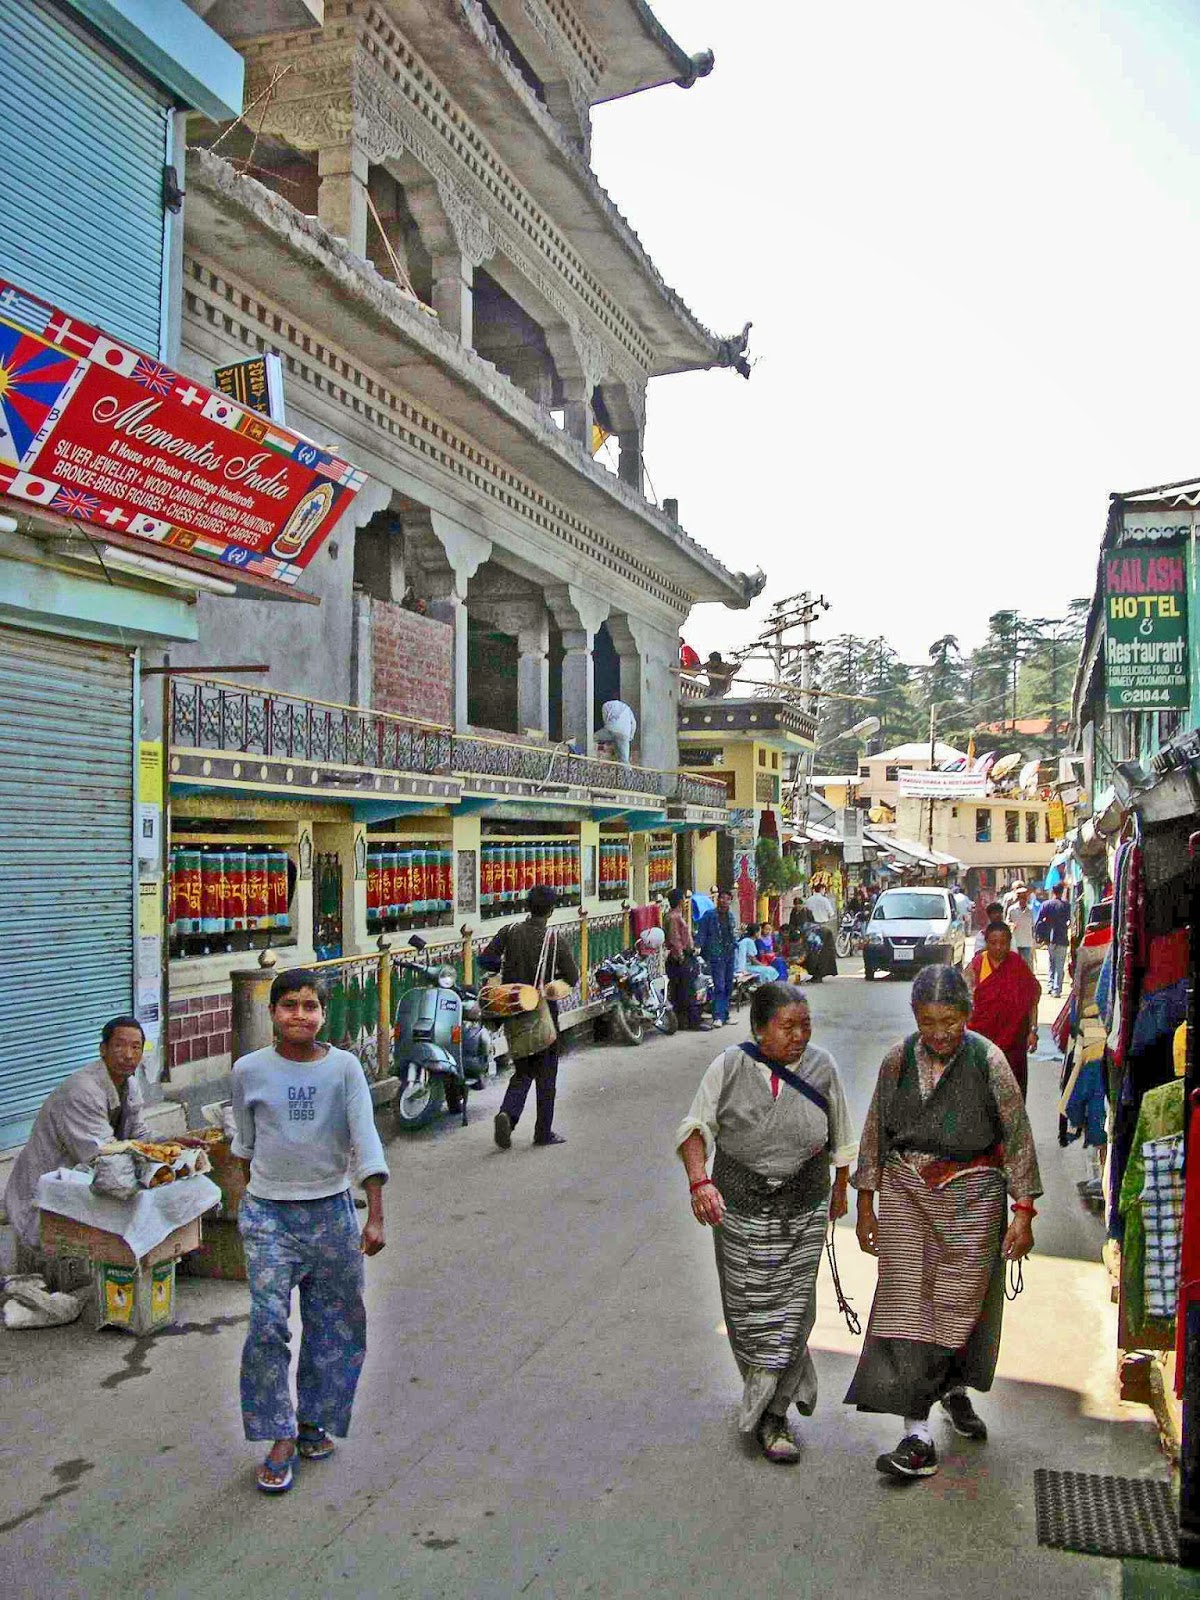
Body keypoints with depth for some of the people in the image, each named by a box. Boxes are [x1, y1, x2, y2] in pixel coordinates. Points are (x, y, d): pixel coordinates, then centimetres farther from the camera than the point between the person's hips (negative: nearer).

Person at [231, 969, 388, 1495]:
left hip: (331, 1209, 0)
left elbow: (366, 1142, -12)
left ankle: (312, 1419, 31)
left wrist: (376, 1217, -17)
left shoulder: (344, 1067, -8)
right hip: (268, 1214, 0)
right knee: (267, 1324, -8)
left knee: (334, 1324, 9)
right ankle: (281, 1438, 8)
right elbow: (245, 1141, 12)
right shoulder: (250, 1070, -4)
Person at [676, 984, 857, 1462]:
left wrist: (840, 1190, 19)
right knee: (747, 1307, 9)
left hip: (804, 1210, 1)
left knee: (789, 1307, 1)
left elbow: (841, 1136, 9)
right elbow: (695, 1128, -12)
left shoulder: (821, 1067, -5)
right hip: (741, 1207, 0)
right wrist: (699, 1181, -28)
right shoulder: (730, 1067, -12)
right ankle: (788, 1387, 33)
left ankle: (770, 1415, 16)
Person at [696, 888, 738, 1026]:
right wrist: (698, 947, -18)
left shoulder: (730, 915, 13)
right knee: (719, 987, -12)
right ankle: (718, 1017, -12)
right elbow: (701, 933, -8)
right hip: (716, 955, -7)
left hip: (729, 954, 7)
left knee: (728, 986, 11)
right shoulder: (709, 915, -5)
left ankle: (725, 1015, 19)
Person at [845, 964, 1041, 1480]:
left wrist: (1023, 1211, -6)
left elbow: (1018, 1138, -4)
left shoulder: (988, 1061, -11)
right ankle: (917, 1434, 5)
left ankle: (955, 1388, 38)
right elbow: (874, 1133, 6)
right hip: (905, 1195, 2)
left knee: (960, 1302, 8)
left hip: (970, 1199, -2)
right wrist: (866, 1203, 7)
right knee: (906, 1303, -2)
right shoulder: (897, 1060, -3)